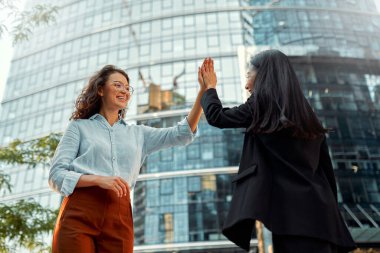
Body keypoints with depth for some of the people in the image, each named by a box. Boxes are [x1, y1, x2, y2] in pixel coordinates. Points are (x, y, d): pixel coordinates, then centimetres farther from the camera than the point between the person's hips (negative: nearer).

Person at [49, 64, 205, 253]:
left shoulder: (137, 133, 21)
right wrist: (98, 179, -14)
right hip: (79, 213, -2)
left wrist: (203, 91, 2)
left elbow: (182, 134, 10)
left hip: (120, 218, 3)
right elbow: (56, 175, 3)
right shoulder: (79, 126, 12)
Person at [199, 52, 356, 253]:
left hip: (290, 208, -7)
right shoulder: (305, 112, 17)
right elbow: (325, 168, 16)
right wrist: (328, 210, 21)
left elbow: (216, 116, 9)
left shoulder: (261, 106, -2)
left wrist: (209, 87, 27)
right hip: (318, 210, 7)